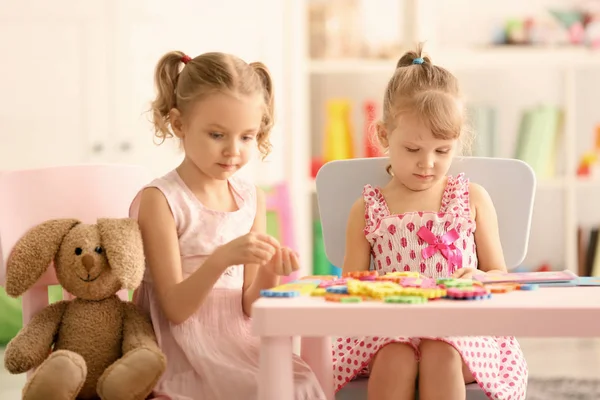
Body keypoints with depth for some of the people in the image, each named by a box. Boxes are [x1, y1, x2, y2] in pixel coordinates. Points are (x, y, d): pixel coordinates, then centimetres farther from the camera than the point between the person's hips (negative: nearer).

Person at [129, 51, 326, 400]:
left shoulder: (252, 198, 6)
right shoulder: (159, 200, -9)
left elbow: (248, 306, 6)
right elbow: (175, 309, -13)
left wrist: (268, 273, -15)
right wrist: (221, 259, -28)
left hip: (239, 342, 5)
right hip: (184, 356, -5)